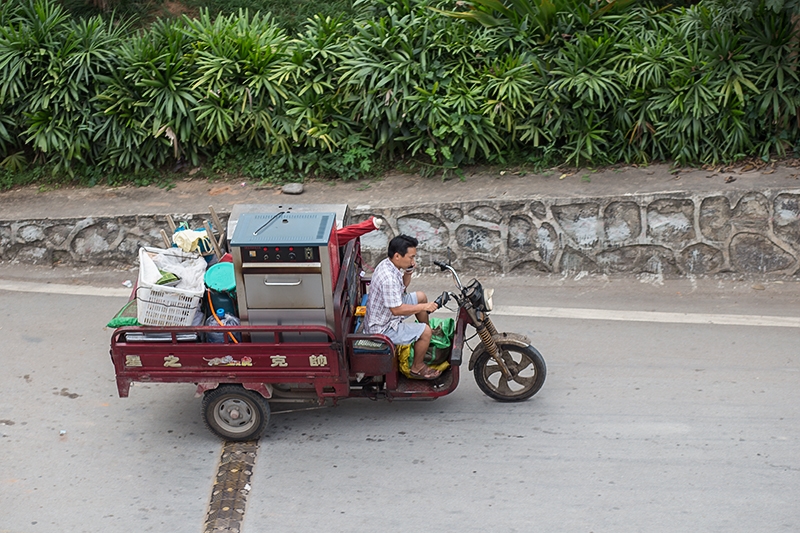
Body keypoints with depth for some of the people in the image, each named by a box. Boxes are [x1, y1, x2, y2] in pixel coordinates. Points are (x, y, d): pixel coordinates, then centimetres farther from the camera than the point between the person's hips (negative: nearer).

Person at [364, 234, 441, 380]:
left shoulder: (387, 264, -2)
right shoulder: (388, 278, -34)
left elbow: (402, 288, 15)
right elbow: (397, 310, -32)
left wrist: (408, 273, -5)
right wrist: (423, 307, -24)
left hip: (384, 315, 11)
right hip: (383, 328, -11)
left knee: (421, 296, 19)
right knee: (425, 332, -17)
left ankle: (427, 341, 37)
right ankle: (417, 368, 6)